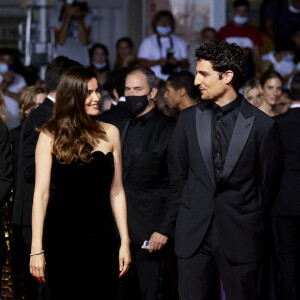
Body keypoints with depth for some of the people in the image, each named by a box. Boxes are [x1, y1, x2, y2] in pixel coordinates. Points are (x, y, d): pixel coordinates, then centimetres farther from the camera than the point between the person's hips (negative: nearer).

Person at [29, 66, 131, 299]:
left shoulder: (110, 133, 5)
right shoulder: (50, 136, -3)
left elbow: (116, 192, 7)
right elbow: (41, 192, -6)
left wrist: (125, 242, 4)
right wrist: (36, 249, -10)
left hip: (102, 236, 2)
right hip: (62, 236, -2)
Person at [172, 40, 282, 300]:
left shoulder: (262, 125, -5)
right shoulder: (188, 119, 6)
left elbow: (268, 182, 3)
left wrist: (249, 218, 9)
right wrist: (190, 210, 13)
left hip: (241, 236, -3)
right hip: (193, 234, 3)